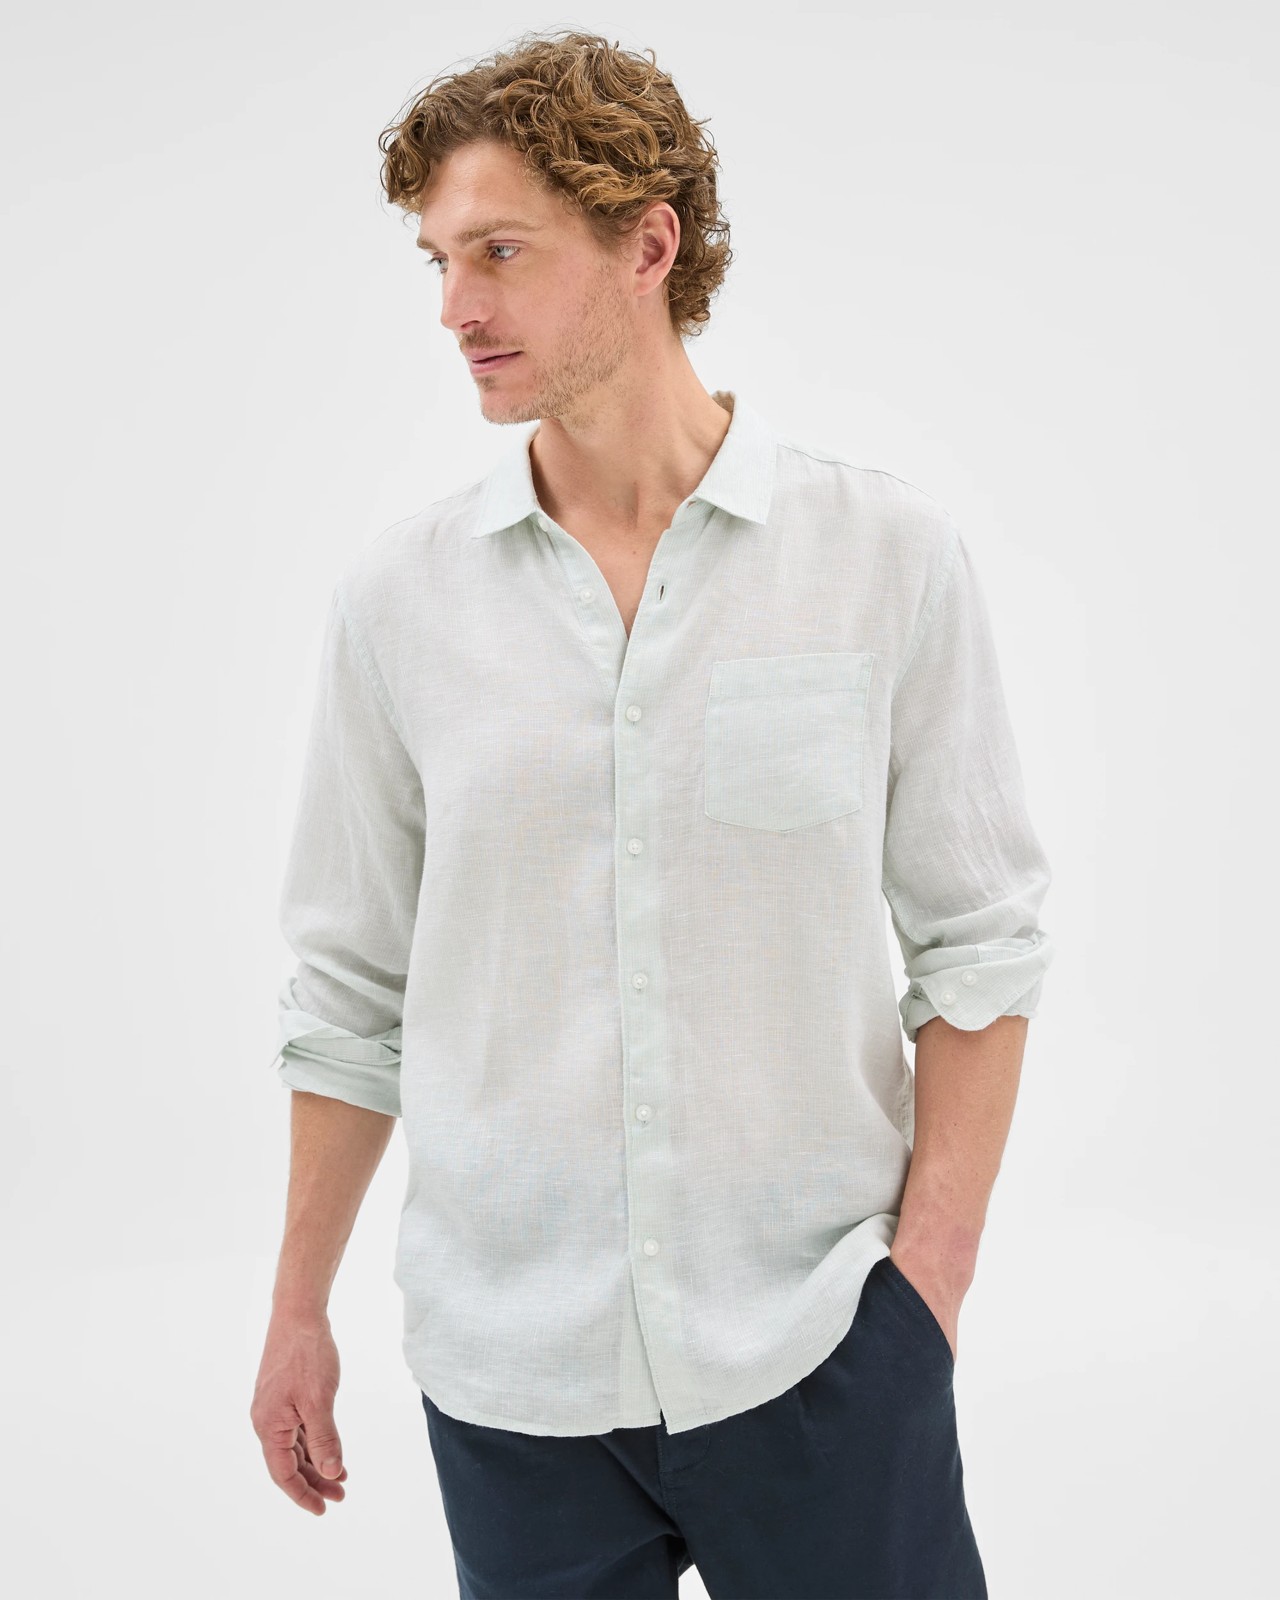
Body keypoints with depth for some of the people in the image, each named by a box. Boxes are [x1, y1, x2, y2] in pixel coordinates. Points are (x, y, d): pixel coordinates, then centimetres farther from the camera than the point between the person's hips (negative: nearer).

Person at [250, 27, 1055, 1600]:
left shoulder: (890, 555, -5)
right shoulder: (397, 596, 0)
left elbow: (978, 939, -1)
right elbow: (350, 985, 6)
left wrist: (929, 1277, -7)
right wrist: (298, 1310, 9)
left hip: (820, 1346, -1)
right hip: (503, 1355, 2)